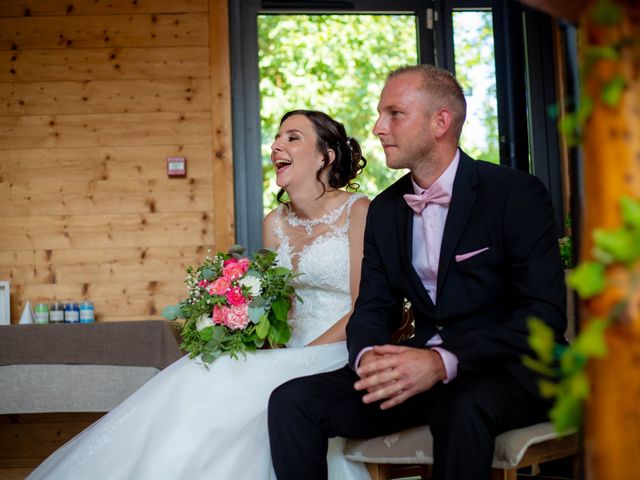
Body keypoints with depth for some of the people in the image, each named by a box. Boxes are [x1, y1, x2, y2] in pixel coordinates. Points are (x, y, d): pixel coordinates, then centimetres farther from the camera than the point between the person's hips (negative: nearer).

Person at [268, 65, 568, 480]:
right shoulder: (384, 210, 10)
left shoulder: (517, 193, -8)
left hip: (507, 368, -5)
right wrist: (368, 355, -16)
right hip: (420, 367, 5)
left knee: (461, 407, -40)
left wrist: (445, 362, -29)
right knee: (293, 401, -16)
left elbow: (545, 314, -16)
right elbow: (374, 307, 10)